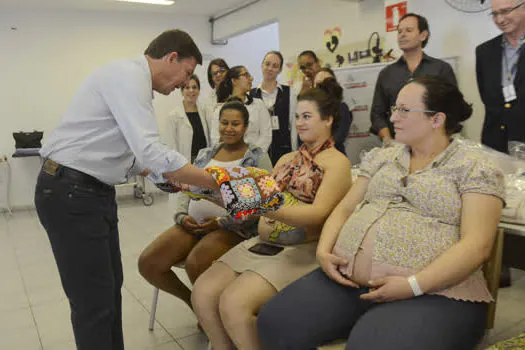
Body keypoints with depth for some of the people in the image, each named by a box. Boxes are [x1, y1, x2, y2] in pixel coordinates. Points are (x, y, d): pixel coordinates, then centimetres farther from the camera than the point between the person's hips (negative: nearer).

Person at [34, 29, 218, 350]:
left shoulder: (133, 81, 16)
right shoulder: (128, 74, -15)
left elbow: (135, 155, 19)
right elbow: (150, 151, -27)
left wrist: (174, 179, 15)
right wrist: (217, 182, -19)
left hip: (96, 191, 10)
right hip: (70, 193, -10)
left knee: (111, 290, 15)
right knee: (95, 301, -2)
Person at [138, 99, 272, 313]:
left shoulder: (258, 158, 2)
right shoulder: (205, 154, 19)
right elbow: (185, 188, 19)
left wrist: (221, 221, -15)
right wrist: (181, 215, -2)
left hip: (232, 228, -5)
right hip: (191, 224, 6)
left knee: (194, 264, -33)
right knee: (147, 263, -13)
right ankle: (191, 300, 13)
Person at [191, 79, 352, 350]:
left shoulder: (337, 162, -2)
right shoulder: (287, 159, 20)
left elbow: (319, 214, -16)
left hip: (302, 250, -7)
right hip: (263, 243, 7)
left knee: (233, 304, -25)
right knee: (202, 293, -10)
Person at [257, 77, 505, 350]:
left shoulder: (476, 168, 0)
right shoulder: (381, 157, 17)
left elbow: (476, 244, -10)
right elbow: (345, 208, 16)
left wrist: (413, 286, -20)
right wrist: (324, 250, -3)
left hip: (431, 293, -4)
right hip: (348, 278, 5)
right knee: (275, 323, -12)